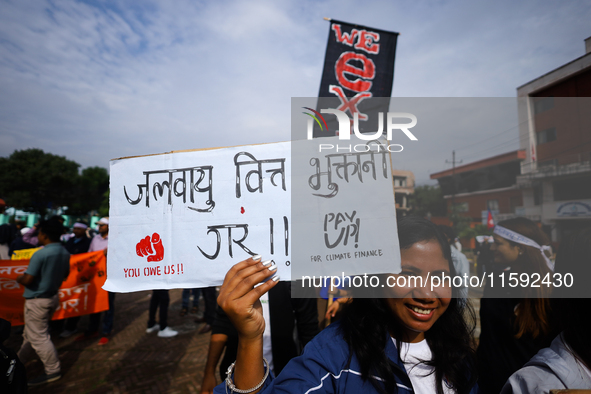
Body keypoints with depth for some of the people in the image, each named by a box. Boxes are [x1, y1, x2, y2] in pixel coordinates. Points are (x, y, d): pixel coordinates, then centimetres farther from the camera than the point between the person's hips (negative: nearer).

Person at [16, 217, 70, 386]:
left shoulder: (40, 254, -24)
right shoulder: (64, 253, 0)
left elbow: (28, 280, -20)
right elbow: (65, 274, 12)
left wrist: (18, 278, 0)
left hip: (37, 301, -8)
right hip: (53, 297, 8)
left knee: (38, 337, 3)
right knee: (31, 332, 26)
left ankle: (53, 371, 10)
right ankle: (20, 360, 44)